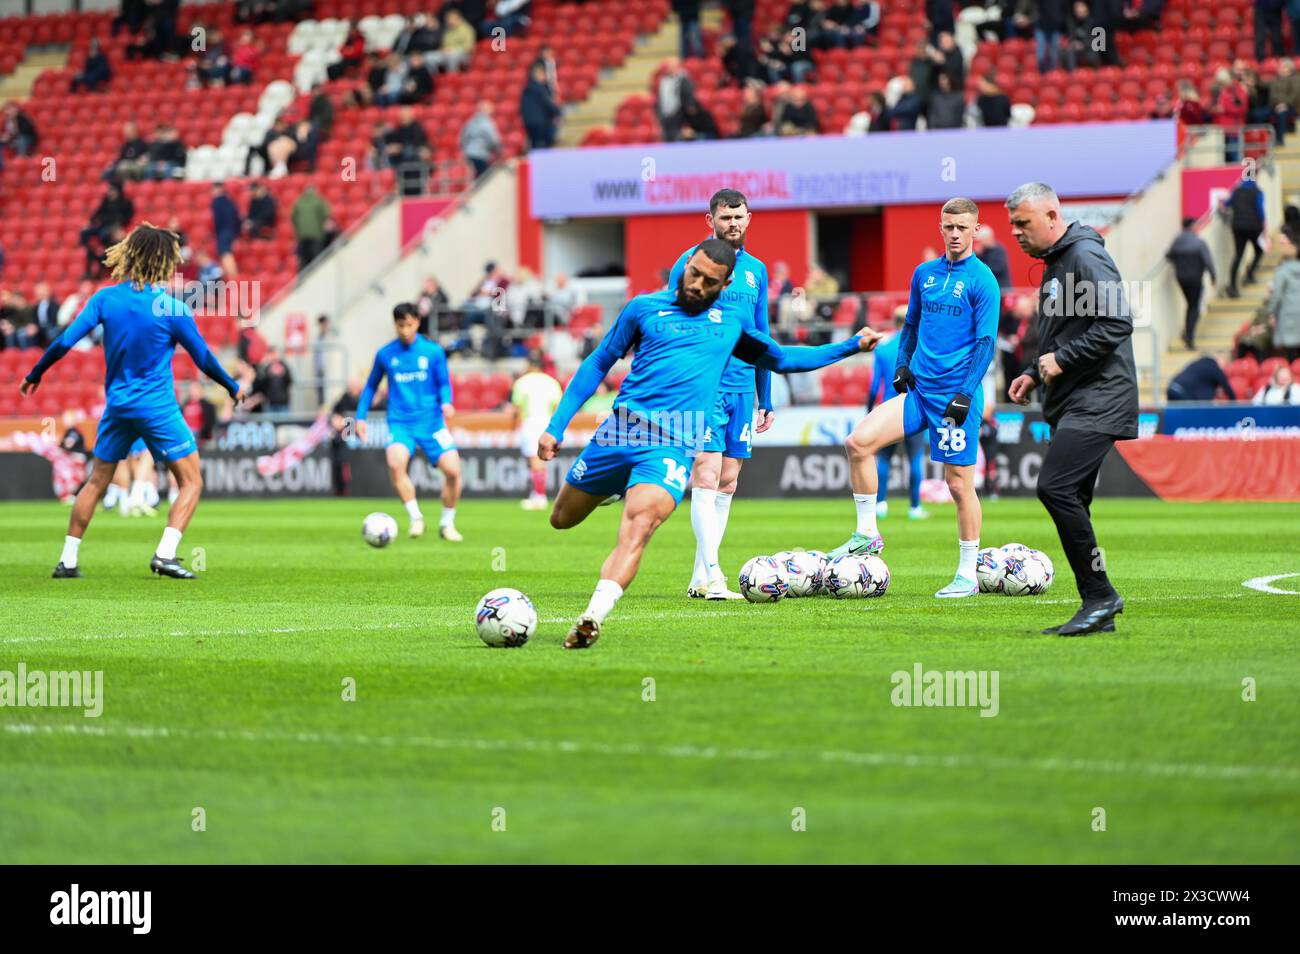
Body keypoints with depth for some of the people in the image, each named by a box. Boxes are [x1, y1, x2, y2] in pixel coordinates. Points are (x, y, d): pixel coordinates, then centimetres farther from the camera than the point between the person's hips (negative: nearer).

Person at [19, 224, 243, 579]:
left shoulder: (105, 298, -3)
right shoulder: (173, 309, -11)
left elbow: (64, 342, -5)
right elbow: (204, 360, -2)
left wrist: (35, 374, 10)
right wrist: (233, 388, 16)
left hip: (117, 405, 4)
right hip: (159, 409, -4)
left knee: (96, 482, 16)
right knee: (191, 483, 4)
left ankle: (67, 560, 14)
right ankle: (165, 555, -12)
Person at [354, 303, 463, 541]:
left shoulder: (433, 351, 3)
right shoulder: (385, 354, 6)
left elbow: (444, 383, 7)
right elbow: (371, 387, 18)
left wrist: (446, 402, -14)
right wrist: (360, 417, 12)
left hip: (431, 421, 0)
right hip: (400, 422, 0)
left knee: (452, 469, -14)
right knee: (396, 463, -29)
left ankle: (447, 523, 9)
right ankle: (415, 518, -12)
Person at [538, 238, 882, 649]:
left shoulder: (732, 322, 17)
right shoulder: (645, 308, 10)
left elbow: (782, 359, 32)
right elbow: (598, 364, 16)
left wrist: (851, 345, 27)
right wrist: (556, 426, 11)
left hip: (674, 445, -1)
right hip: (621, 429, 1)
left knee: (639, 526, -27)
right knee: (562, 519, 12)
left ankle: (593, 617, -38)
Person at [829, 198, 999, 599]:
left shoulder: (982, 280, -6)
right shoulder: (924, 274, 13)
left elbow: (985, 341, -9)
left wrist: (966, 393, -15)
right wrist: (903, 364, 10)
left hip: (954, 396, -6)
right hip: (918, 390, 6)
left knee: (959, 482, -3)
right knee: (858, 441, -10)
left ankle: (968, 574, 7)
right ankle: (867, 533, 1)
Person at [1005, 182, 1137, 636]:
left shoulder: (1086, 257, -12)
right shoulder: (1055, 263, 19)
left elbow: (1117, 322, -22)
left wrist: (1062, 359, -18)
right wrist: (1033, 372, 14)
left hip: (1098, 402, -10)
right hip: (1071, 404, 10)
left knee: (1055, 487, -20)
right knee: (1070, 502, 7)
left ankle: (1100, 595, -13)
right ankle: (1098, 612, 11)